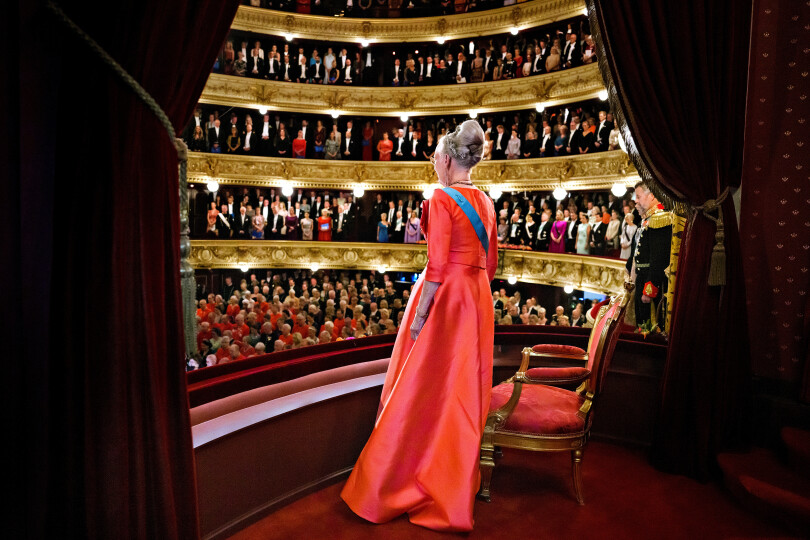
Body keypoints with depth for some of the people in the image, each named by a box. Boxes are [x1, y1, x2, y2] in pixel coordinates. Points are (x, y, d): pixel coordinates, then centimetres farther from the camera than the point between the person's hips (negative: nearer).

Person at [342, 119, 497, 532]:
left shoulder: (442, 200, -15)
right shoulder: (485, 202, 8)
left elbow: (437, 267, -20)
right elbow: (490, 262, 12)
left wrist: (419, 315, -14)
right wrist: (472, 292, 19)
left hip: (445, 297, -7)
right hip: (477, 301, 8)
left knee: (423, 390, 3)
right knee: (464, 389, 15)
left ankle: (392, 487, 21)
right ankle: (457, 482, 31)